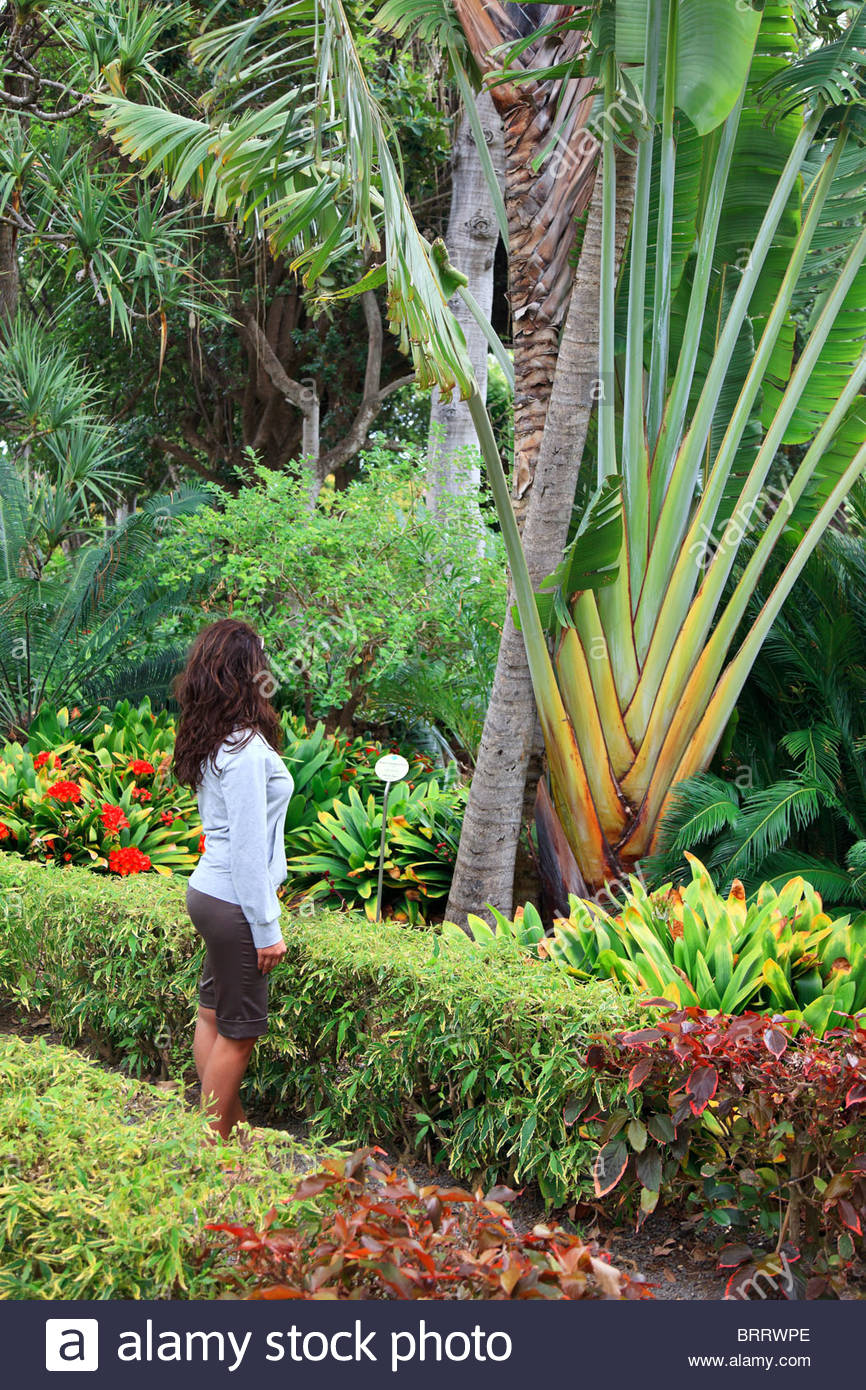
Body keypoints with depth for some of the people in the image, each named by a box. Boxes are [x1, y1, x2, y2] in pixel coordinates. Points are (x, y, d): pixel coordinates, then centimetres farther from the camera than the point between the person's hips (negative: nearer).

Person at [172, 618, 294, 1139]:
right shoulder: (247, 749, -21)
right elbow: (248, 847, -21)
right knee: (238, 1032, 2)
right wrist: (267, 929, -16)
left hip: (208, 889, 9)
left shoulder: (212, 740, 8)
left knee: (214, 1015, 17)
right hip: (235, 902, -9)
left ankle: (230, 1126, 29)